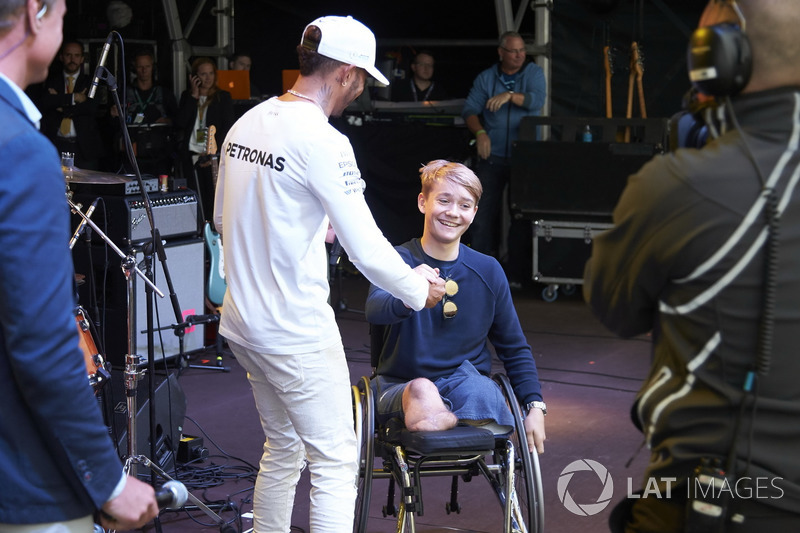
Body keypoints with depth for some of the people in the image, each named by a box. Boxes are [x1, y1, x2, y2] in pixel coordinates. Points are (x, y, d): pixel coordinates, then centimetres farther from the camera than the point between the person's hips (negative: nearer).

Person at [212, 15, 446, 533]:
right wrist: (418, 288, -2)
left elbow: (224, 219, 19)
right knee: (335, 462, 0)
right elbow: (366, 248, -19)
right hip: (297, 330, -9)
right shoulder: (322, 141, -19)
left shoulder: (246, 124, 6)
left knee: (283, 447, 22)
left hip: (243, 320, 9)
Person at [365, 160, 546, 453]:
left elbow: (515, 349, 17)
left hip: (470, 384, 2)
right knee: (421, 390, -38)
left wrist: (535, 406, 4)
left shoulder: (487, 270, 7)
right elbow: (374, 308, -28)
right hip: (402, 384, -2)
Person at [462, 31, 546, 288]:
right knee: (483, 213, -2)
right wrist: (480, 133, -16)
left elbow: (537, 101, -12)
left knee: (522, 216, -1)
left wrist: (510, 96, -26)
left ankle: (516, 274, 7)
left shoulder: (533, 72, 4)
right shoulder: (485, 78, 8)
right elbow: (469, 110, 1)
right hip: (492, 157, 1)